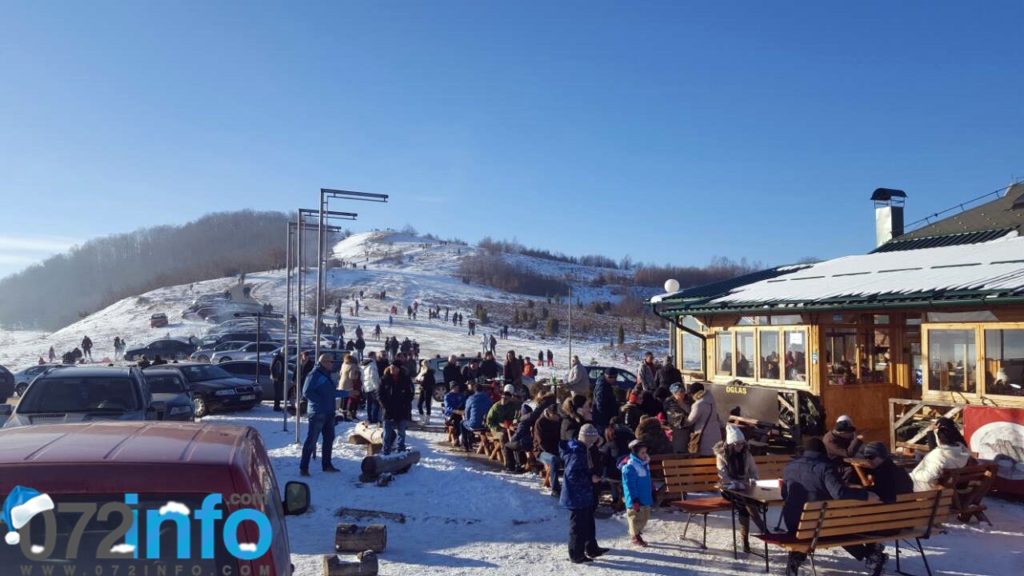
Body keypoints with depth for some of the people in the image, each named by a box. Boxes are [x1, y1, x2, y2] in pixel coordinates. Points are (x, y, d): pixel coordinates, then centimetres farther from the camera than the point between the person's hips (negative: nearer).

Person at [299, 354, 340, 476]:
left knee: (329, 438, 13)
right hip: (317, 414, -9)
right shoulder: (314, 375, -12)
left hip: (329, 413, 9)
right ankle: (304, 467, -2)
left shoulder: (326, 375, 17)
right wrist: (320, 401, -19)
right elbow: (306, 392, -19)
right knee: (311, 440, -7)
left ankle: (327, 465, 24)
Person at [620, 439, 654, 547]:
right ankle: (635, 537, 19)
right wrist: (634, 501, -22)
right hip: (636, 500, -9)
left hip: (645, 499, 9)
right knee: (636, 518, 4)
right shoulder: (630, 467, -22)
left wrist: (651, 496, 22)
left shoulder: (645, 463, 7)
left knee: (644, 518, 18)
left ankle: (637, 534, 33)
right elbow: (629, 486, -22)